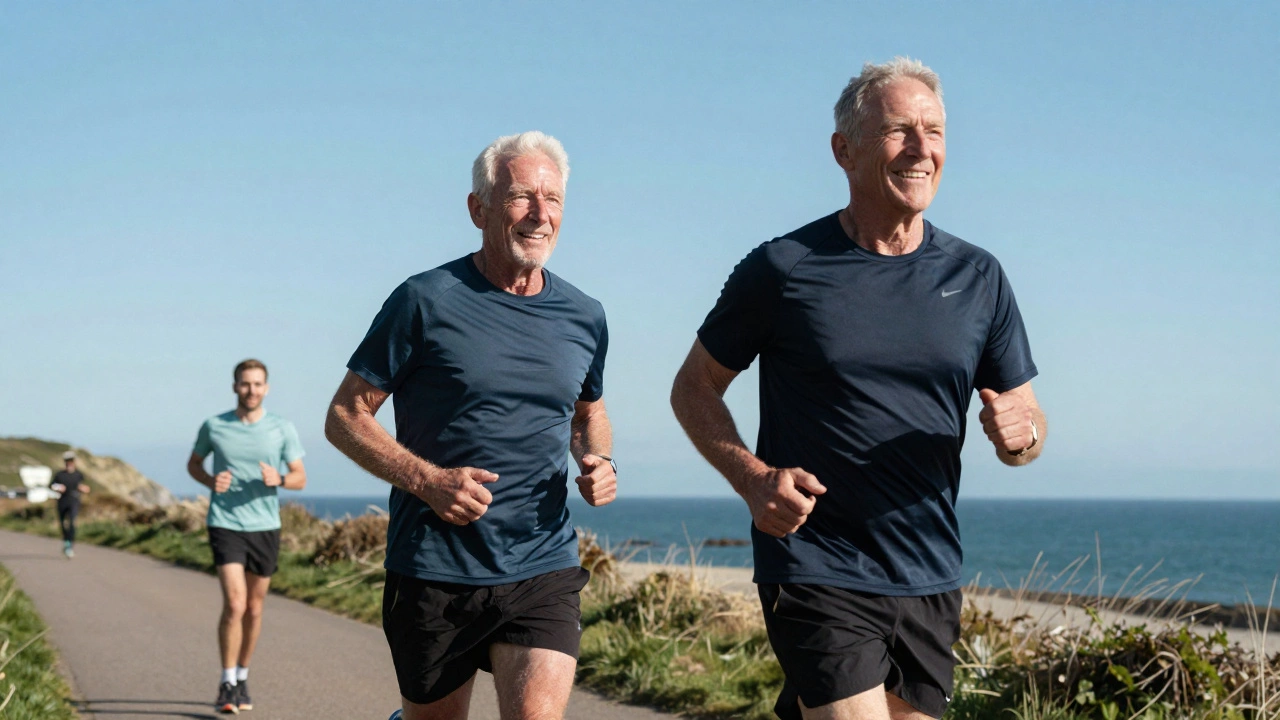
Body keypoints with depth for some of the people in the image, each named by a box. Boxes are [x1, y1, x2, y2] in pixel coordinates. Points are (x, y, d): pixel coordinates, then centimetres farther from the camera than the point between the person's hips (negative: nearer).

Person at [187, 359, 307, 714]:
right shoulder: (213, 427, -1)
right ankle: (227, 685, -5)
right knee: (234, 604, -15)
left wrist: (278, 479, -18)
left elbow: (300, 477, 5)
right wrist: (210, 481, -7)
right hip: (225, 525, -2)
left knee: (254, 608, 11)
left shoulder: (282, 429, 0)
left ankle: (242, 679, 28)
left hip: (265, 527, 2)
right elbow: (193, 463, 15)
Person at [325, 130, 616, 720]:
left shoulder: (583, 318, 7)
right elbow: (345, 417, -3)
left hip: (543, 568, 3)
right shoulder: (426, 302, -6)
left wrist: (600, 462, 2)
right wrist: (427, 481, -17)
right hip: (434, 573, -2)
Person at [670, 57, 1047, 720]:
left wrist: (1019, 434, -11)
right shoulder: (782, 269, -4)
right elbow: (694, 389, 4)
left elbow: (1025, 417, 13)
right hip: (816, 576, -4)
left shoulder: (978, 278, 6)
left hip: (929, 583, 4)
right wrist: (753, 478, -12)